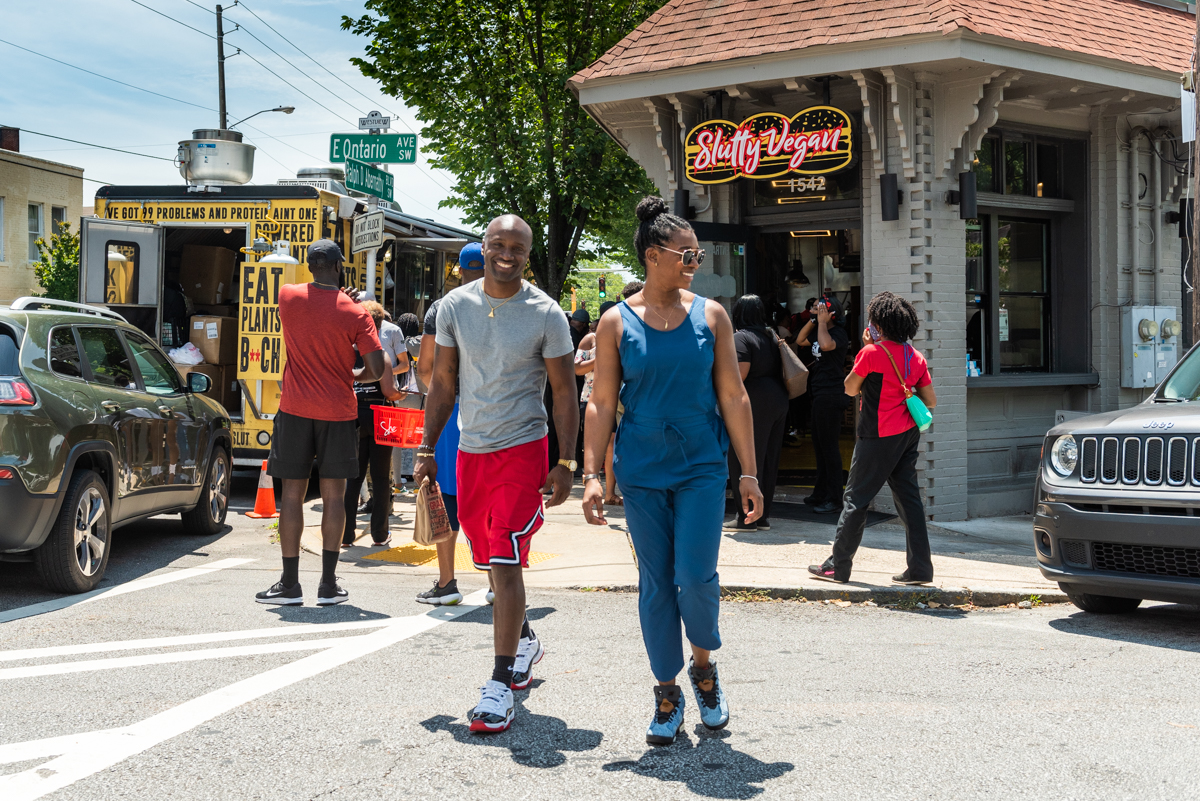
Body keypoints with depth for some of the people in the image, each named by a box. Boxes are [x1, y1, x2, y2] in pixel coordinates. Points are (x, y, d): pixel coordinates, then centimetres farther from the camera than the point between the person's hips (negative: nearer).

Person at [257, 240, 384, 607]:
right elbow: (377, 369, -9)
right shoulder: (354, 313, -7)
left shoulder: (288, 296, -1)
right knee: (334, 496, 5)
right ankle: (328, 584, 7)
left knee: (292, 494, 5)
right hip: (338, 412, -1)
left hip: (295, 410, 1)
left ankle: (290, 584, 6)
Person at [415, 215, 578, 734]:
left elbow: (565, 392, -4)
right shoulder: (455, 306, 3)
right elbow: (442, 384, 10)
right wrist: (427, 449, 7)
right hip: (470, 451, 5)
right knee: (491, 562, 16)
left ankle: (500, 683, -6)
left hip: (522, 449, -5)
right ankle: (524, 639, 41)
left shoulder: (545, 314, -7)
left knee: (505, 564, -11)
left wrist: (565, 463, -9)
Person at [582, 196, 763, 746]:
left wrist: (749, 473, 0)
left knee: (695, 575, -10)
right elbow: (601, 403, 1)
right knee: (655, 583, 5)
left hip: (702, 466, 0)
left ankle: (704, 664, 19)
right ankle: (667, 692, 20)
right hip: (641, 471, 0)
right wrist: (592, 476, -6)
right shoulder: (616, 322, 0)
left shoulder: (710, 315, 3)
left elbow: (733, 396, 4)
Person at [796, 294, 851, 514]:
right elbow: (800, 340, 24)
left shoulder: (838, 333, -13)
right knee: (820, 446, 17)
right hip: (820, 396, 10)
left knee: (829, 447, -8)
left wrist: (822, 322, -18)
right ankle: (820, 494, 27)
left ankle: (834, 499, -4)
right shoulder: (820, 332, 16)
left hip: (831, 396, -10)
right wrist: (812, 321, 10)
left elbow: (826, 344, -33)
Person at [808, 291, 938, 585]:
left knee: (857, 497, 2)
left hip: (879, 436, -6)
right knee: (908, 497, 9)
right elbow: (931, 400, 7)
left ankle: (838, 566, 7)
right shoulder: (916, 357, 6)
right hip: (908, 434, 6)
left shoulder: (871, 352, -13)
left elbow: (850, 388, 0)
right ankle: (920, 568, 8)